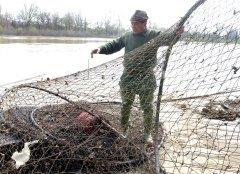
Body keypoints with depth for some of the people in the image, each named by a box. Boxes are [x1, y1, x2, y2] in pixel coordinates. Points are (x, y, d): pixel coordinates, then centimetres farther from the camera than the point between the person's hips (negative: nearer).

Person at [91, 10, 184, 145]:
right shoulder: (127, 36, 4)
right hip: (128, 77, 3)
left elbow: (167, 39, -21)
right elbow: (113, 45, 12)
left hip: (146, 78, -3)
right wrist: (101, 49, -4)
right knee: (126, 105, 15)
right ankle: (124, 131, 34)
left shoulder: (153, 35, -7)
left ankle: (148, 133, 30)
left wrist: (176, 33, -43)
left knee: (147, 107, 10)